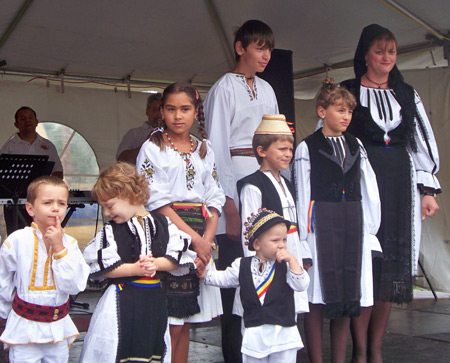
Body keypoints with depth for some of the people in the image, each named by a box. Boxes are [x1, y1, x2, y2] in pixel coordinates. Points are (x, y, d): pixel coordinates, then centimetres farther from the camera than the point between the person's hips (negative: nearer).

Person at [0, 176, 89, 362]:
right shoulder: (17, 241, -11)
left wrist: (59, 248, -17)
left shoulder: (69, 243, -3)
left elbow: (75, 285, -14)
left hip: (58, 328, 3)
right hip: (24, 328, -2)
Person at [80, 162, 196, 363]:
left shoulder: (162, 224, 2)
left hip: (154, 300, 2)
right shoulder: (110, 231, -2)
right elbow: (101, 268, -10)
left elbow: (177, 257, 1)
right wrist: (134, 269, -18)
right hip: (121, 303, -1)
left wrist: (156, 263, -16)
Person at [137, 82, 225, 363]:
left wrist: (207, 239, -6)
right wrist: (193, 237, -14)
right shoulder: (153, 149, 0)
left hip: (202, 237, 5)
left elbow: (214, 200, 10)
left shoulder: (204, 150, 14)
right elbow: (156, 202, -9)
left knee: (185, 323, 8)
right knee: (171, 325, -6)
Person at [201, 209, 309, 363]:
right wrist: (204, 274, 3)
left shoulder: (285, 266, 0)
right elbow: (223, 279, 15)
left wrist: (292, 260, -15)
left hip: (283, 333, -1)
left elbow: (301, 284, -10)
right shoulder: (242, 266, 4)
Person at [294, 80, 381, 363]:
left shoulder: (356, 146, 12)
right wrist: (305, 235, -6)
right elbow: (303, 196, -2)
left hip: (353, 223, 5)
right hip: (321, 224, -4)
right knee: (318, 298, -2)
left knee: (348, 297, 6)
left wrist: (369, 232, 6)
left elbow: (369, 191, 12)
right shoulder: (307, 148, 0)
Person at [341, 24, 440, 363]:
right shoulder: (347, 91, 5)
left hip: (399, 182, 4)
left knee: (392, 264, 2)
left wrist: (428, 189, 6)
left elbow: (422, 141, 14)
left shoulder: (407, 94, 15)